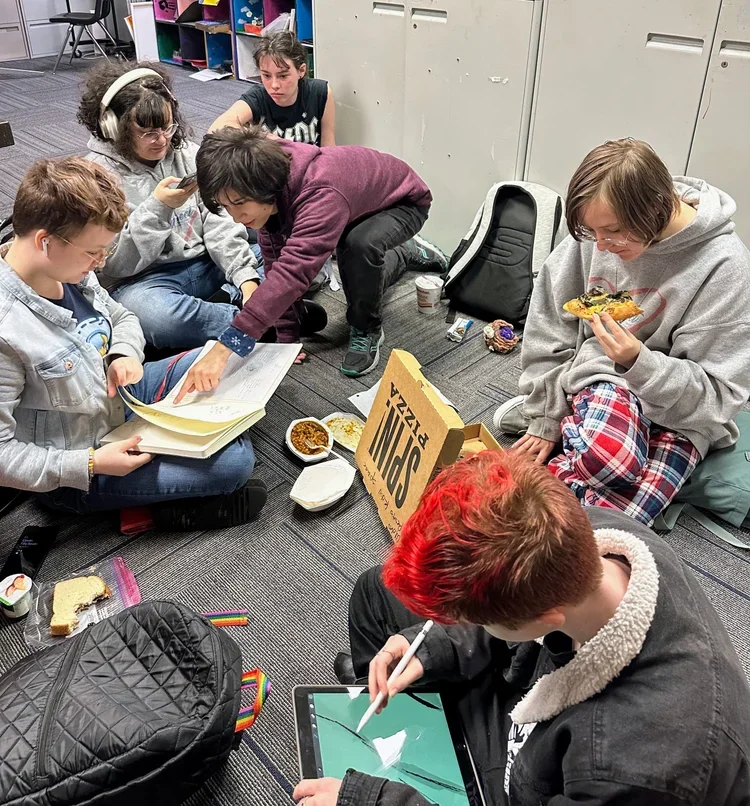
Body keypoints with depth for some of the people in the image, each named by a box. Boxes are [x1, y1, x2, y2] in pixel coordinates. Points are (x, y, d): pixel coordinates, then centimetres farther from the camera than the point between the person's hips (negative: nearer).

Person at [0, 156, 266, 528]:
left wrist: (125, 354, -10)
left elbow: (122, 317, 13)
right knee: (234, 460, -21)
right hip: (77, 473, -8)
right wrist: (91, 465, -28)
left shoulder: (70, 269, -7)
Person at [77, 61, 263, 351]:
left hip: (208, 263, 5)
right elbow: (113, 263, -11)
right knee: (151, 314, -41)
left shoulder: (186, 153, 6)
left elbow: (218, 221, -2)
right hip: (144, 280, -4)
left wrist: (245, 275, -18)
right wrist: (157, 207, -21)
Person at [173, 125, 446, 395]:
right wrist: (286, 338, -20)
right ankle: (408, 252, 49)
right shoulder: (268, 196, -23)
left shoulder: (321, 193, -48)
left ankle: (366, 330, -11)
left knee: (362, 245, -39)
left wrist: (225, 347, -64)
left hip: (403, 201, -8)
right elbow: (276, 262, -17)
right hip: (358, 206, 8)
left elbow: (294, 269, -59)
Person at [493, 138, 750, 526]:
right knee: (608, 454, -35)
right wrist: (545, 414, 0)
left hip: (681, 407, -2)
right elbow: (550, 322, -1)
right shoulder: (597, 232, -11)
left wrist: (639, 362, -34)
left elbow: (717, 395, -17)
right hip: (604, 376, 2)